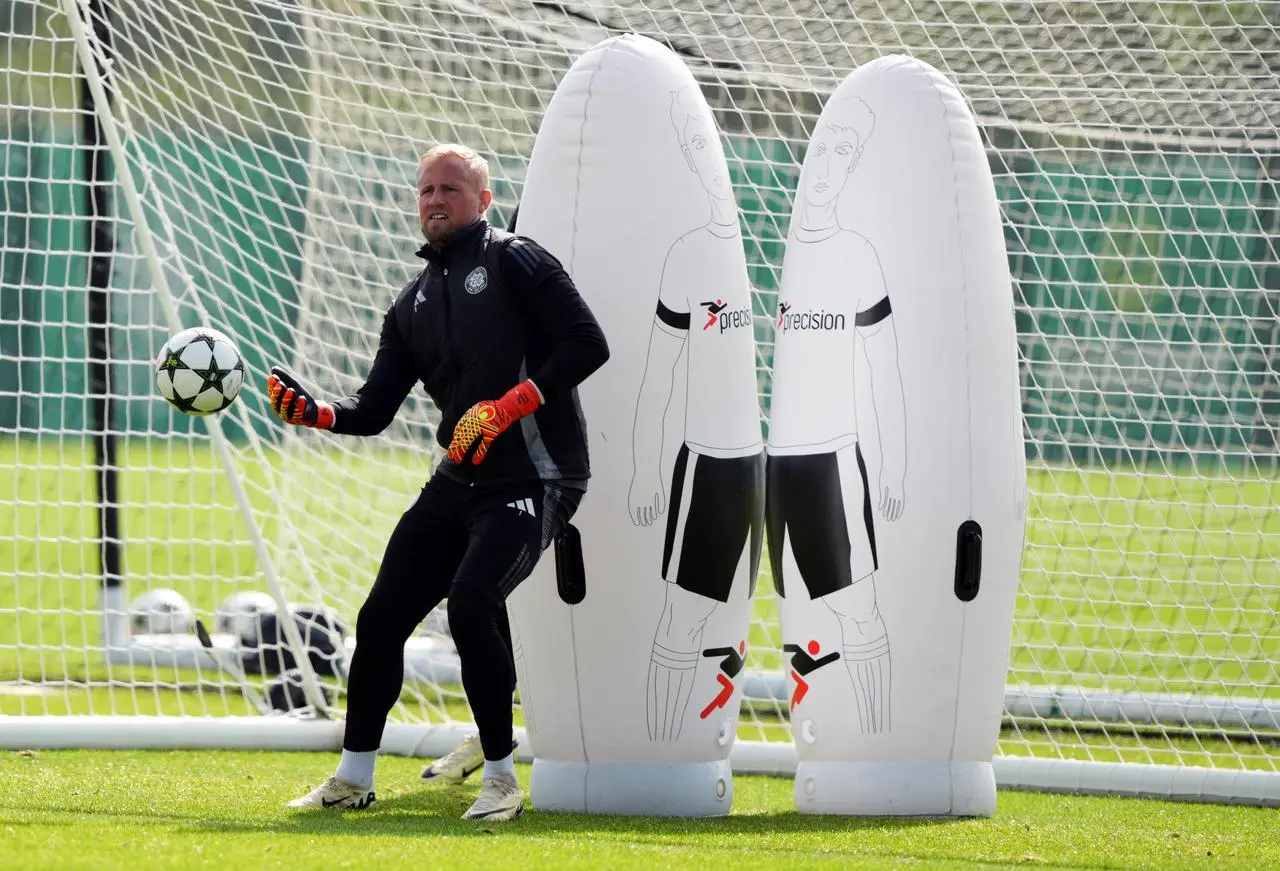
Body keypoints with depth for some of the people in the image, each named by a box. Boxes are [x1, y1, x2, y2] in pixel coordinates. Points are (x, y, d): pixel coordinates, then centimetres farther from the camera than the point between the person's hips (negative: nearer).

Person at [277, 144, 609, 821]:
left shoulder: (514, 261, -3)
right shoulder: (414, 302, 17)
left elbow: (587, 343, -12)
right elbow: (374, 409, 13)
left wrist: (505, 408, -18)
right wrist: (314, 411, -7)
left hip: (535, 478, -7)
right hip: (459, 482, 7)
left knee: (470, 604, -25)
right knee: (381, 617, 5)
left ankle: (501, 780, -12)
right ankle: (353, 779, 20)